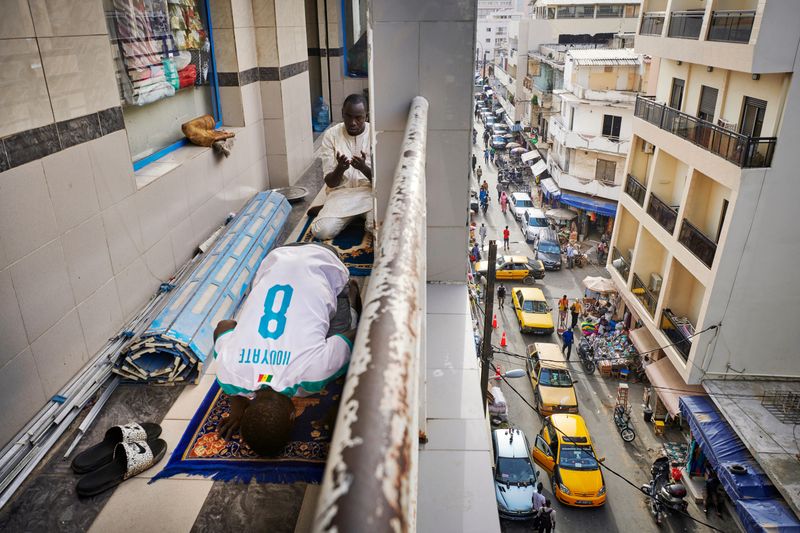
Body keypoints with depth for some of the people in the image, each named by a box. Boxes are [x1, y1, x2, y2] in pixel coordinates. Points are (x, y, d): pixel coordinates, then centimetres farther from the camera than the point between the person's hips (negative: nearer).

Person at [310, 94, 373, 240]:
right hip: (341, 192, 1)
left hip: (369, 191, 0)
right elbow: (330, 182, -6)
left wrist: (364, 168, -29)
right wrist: (340, 169, -29)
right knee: (322, 231, -24)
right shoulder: (331, 135, -4)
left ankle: (365, 214, 4)